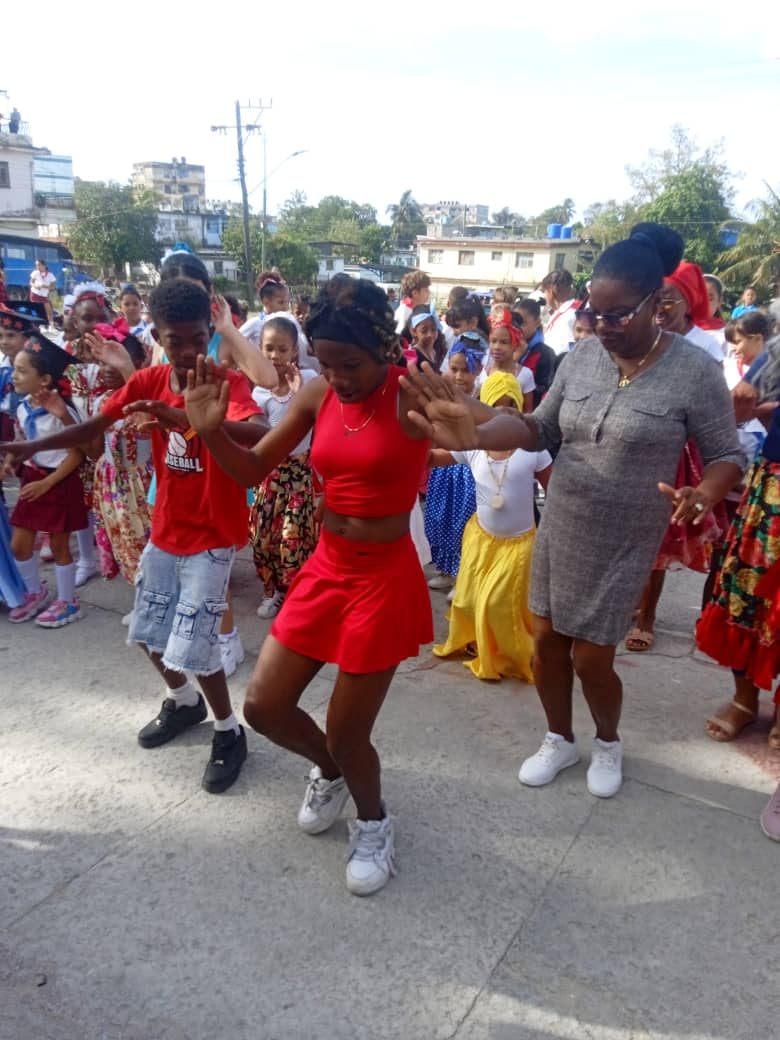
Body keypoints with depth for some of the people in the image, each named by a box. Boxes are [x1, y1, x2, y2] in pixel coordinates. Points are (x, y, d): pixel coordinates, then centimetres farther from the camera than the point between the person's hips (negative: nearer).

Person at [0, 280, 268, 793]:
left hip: (212, 536, -6)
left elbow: (257, 434, -39)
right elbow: (96, 426, 5)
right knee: (149, 633, 18)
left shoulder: (230, 383, -19)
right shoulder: (149, 381, -2)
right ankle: (184, 702, 45)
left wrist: (182, 417, -51)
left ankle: (230, 732, 17)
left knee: (192, 646, -8)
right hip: (165, 532, 7)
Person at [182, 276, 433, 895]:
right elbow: (254, 471, 5)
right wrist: (211, 431, -14)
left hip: (386, 578, -5)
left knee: (346, 734, 5)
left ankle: (374, 823, 39)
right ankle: (329, 771, 44)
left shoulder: (413, 396, -16)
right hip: (325, 568, 6)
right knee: (263, 706, 10)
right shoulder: (317, 396, -1)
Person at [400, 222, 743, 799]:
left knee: (590, 659, 4)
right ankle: (560, 740, 38)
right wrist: (476, 436, -15)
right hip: (558, 528, 5)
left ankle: (609, 742, 37)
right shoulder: (581, 356, -3)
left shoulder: (695, 371, -14)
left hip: (623, 543, -4)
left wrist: (703, 497, -31)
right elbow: (542, 429, 3)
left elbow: (728, 454, -8)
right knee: (547, 641, 12)